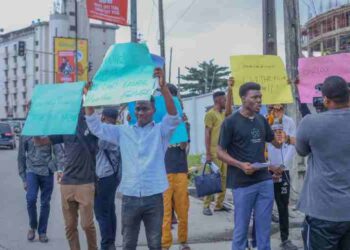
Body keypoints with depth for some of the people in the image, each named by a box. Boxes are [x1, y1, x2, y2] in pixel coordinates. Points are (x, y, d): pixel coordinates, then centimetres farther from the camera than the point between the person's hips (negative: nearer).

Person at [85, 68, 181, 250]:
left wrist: (163, 87, -29)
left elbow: (174, 117, -16)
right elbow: (96, 127, 5)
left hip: (153, 197, -2)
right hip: (129, 197, 2)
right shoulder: (123, 131, 8)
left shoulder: (160, 131, 2)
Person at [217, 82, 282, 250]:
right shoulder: (231, 122, -7)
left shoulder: (262, 120, 9)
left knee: (264, 227, 10)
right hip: (242, 183, -5)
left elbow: (275, 142, 23)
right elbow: (220, 153, -7)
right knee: (241, 228, 4)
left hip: (265, 181, 5)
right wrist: (241, 165, -20)